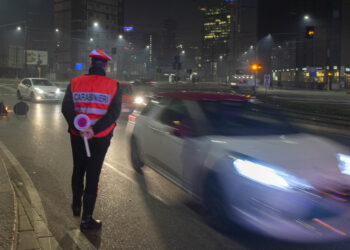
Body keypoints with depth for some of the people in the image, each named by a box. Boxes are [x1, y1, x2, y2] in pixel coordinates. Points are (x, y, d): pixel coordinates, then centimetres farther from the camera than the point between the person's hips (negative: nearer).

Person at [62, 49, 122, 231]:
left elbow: (66, 109, -10)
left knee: (78, 171, 23)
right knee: (92, 176, 4)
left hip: (77, 136, 3)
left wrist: (79, 129, -19)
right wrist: (94, 131, -21)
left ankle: (76, 206, 40)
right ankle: (86, 220, 8)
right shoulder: (113, 86, -8)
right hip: (100, 138, -2)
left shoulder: (75, 83, -2)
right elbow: (114, 113, -17)